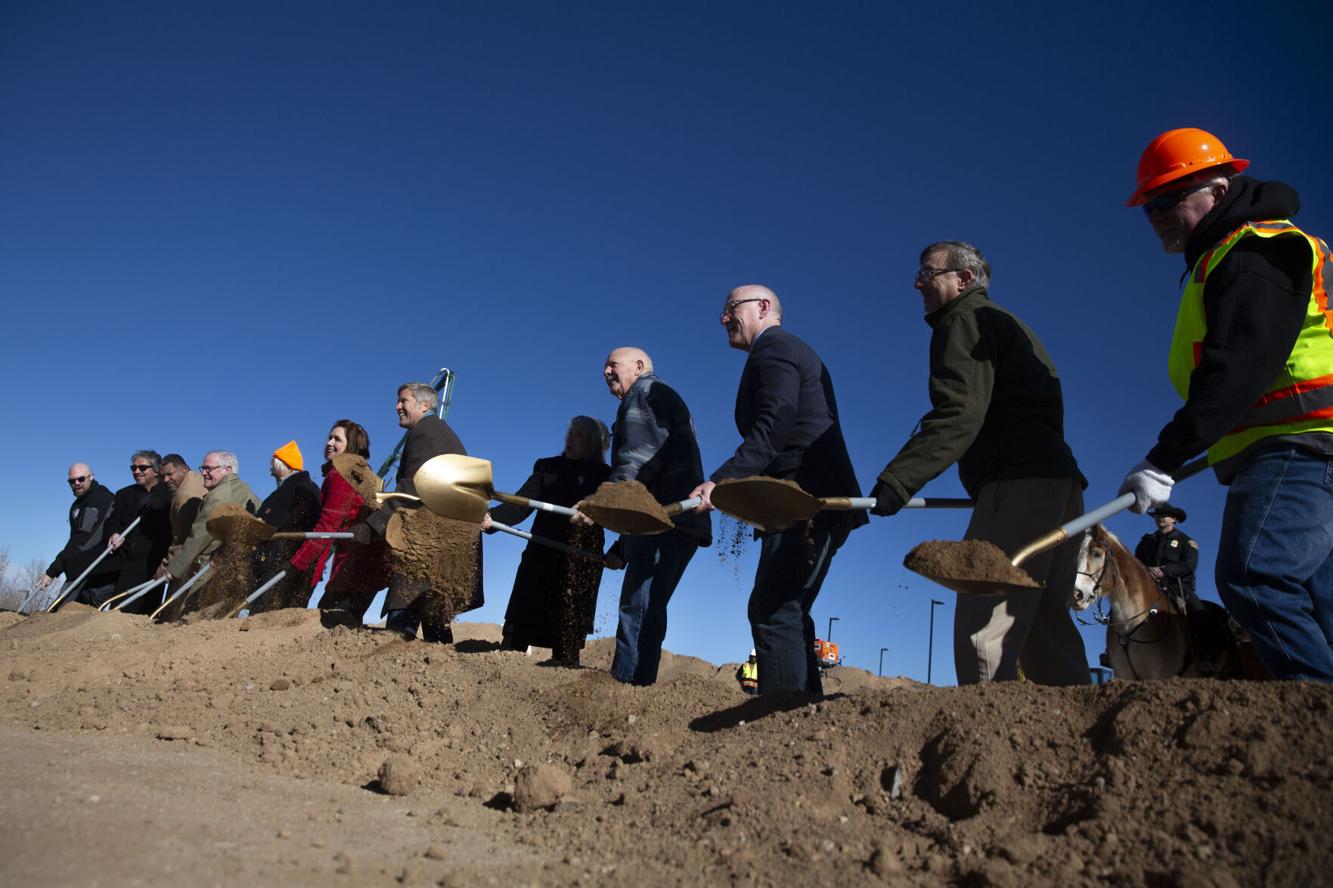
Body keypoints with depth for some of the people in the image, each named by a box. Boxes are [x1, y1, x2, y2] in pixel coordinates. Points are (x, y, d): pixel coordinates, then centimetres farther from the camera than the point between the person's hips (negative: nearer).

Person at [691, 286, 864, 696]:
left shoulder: (772, 348, -3)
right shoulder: (791, 350, 28)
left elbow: (772, 428, -19)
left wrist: (720, 481, -27)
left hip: (805, 501, -11)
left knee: (773, 611, -14)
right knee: (786, 612, 12)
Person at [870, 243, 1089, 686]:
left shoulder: (964, 322, 2)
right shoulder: (1006, 325, 31)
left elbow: (958, 416, -15)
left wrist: (897, 479, -23)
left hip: (1019, 483, -10)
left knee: (983, 627, -17)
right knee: (1045, 627, 10)